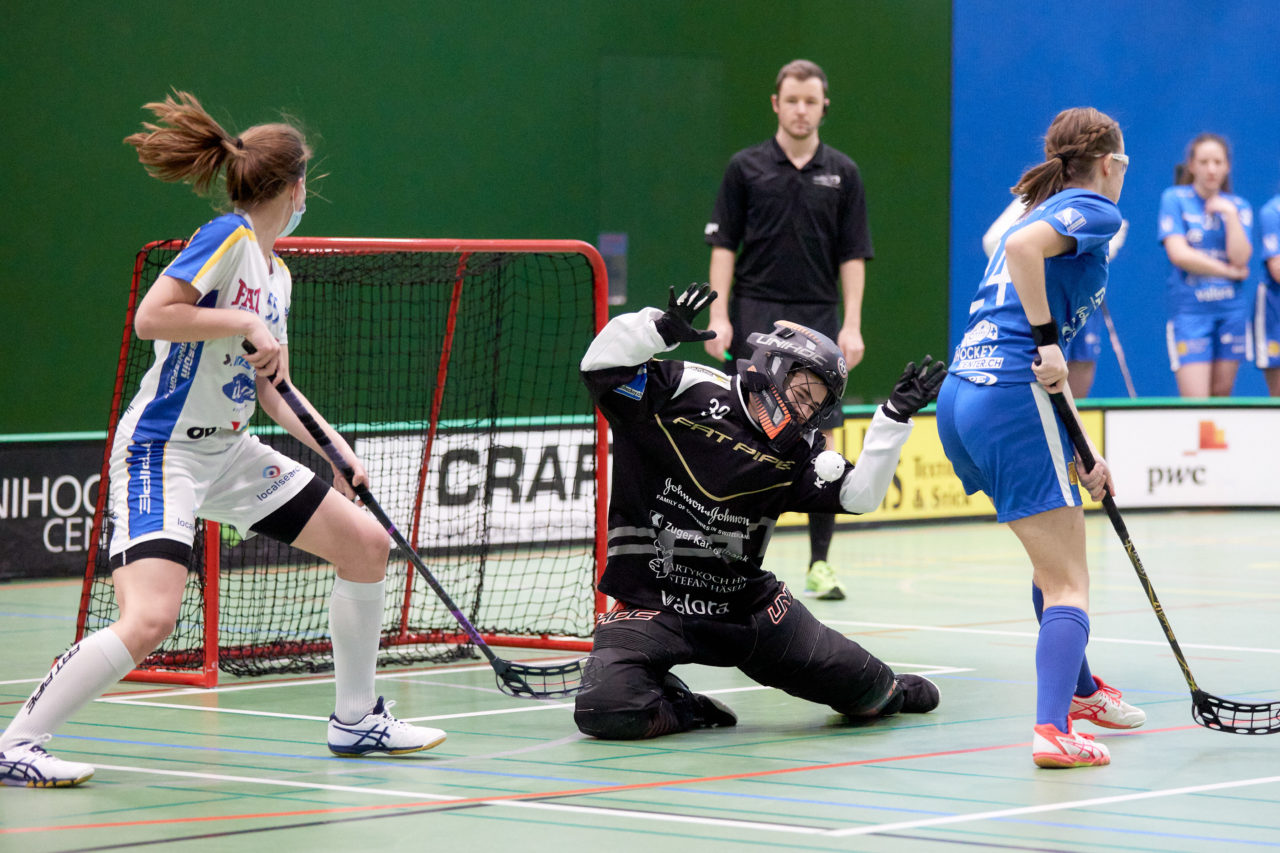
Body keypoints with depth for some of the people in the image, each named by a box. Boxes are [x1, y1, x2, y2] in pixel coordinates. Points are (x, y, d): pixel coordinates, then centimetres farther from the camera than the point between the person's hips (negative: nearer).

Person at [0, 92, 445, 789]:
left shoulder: (276, 272, 13)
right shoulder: (226, 239, -14)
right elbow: (149, 317, -24)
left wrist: (335, 450, 10)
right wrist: (248, 322, -21)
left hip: (228, 452, 9)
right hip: (161, 450, -9)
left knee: (367, 544, 9)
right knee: (149, 620, -25)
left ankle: (355, 720, 23)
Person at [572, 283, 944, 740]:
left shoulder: (796, 453, 5)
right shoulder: (686, 393, -9)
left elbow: (858, 495, -3)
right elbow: (602, 367, -17)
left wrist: (895, 417, -7)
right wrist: (661, 329, -33)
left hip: (746, 604, 4)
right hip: (651, 599, -4)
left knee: (861, 691, 4)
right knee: (607, 711, -28)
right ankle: (677, 709, 6)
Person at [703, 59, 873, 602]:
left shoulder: (841, 173, 7)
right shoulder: (746, 168, 3)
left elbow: (853, 255, 7)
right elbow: (723, 245, 3)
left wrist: (852, 325, -2)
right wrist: (719, 315, -7)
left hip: (818, 318, 1)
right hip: (756, 317, -1)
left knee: (821, 444, -2)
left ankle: (820, 563, 4)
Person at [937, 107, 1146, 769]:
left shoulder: (1047, 212, 26)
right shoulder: (1094, 211, 0)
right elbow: (1022, 246, -23)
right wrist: (1047, 340, -20)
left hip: (960, 395, 9)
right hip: (1011, 399, -9)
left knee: (1058, 553, 30)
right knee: (1068, 585, -7)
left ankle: (1078, 689, 45)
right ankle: (1053, 728, -22)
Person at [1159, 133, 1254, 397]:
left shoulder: (1239, 206, 10)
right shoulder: (1174, 199, 2)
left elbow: (1240, 259, -4)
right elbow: (1179, 254, -9)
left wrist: (1230, 214, -8)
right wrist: (1229, 271, -4)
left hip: (1232, 310, 4)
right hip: (1189, 310, -4)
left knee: (1222, 394, 4)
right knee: (1195, 403, -13)